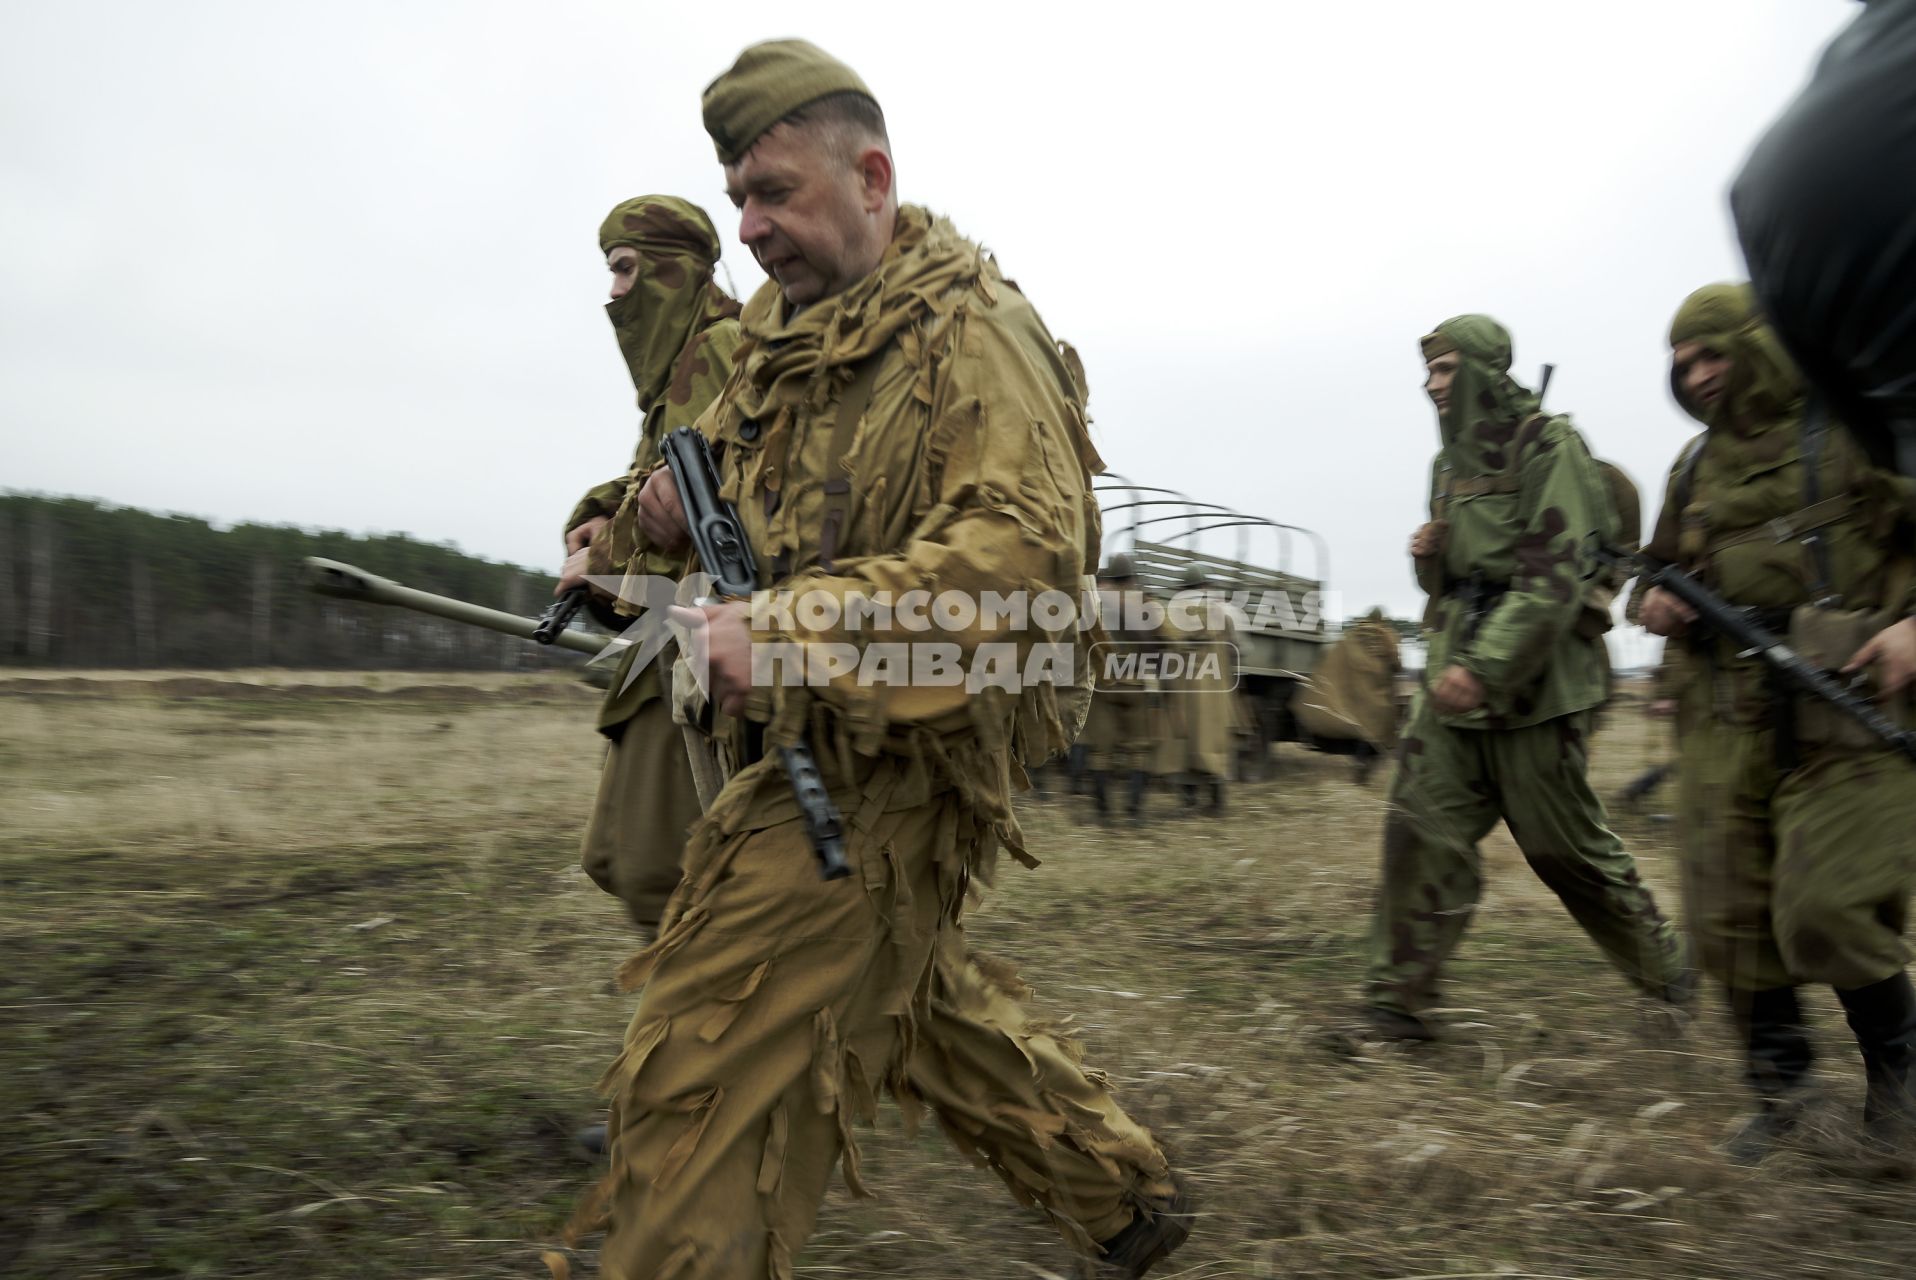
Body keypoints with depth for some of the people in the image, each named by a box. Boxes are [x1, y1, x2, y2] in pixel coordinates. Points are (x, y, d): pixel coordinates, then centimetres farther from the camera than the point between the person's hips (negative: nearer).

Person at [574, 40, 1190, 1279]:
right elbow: (742, 458, 29)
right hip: (814, 748, 10)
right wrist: (680, 494, 4)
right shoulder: (781, 323, 12)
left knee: (709, 1075, -7)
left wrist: (785, 628, -37)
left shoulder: (970, 330, -15)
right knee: (922, 1001, 22)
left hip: (890, 764, -10)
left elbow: (1029, 546, -29)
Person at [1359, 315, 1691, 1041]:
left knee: (1566, 847, 5)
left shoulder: (1548, 448, -8)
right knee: (1420, 830, -3)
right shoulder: (1452, 462, 15)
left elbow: (1552, 578, -18)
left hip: (1530, 684, -6)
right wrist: (1428, 558, 1)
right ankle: (1397, 1000, 2)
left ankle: (1664, 969, 29)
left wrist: (1486, 666, -25)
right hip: (1455, 678, 7)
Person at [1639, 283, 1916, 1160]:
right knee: (1729, 917, 5)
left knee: (1826, 909, -14)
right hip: (1724, 719, 5)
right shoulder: (1694, 468, 16)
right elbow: (1663, 573, 25)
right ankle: (1779, 1088, 24)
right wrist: (1657, 605, 3)